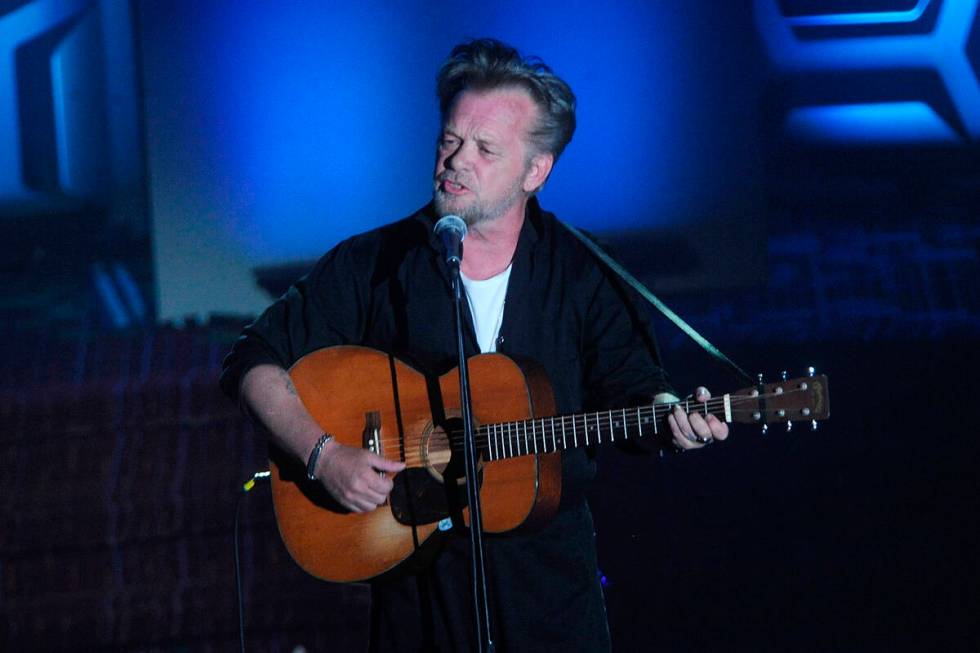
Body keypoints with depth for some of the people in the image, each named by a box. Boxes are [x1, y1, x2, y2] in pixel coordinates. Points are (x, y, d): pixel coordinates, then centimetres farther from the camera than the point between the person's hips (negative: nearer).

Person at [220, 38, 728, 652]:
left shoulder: (582, 273, -2)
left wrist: (672, 418, -24)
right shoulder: (372, 264, -4)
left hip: (550, 564, 1)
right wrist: (324, 454, -17)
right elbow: (255, 363, -3)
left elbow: (631, 388, -1)